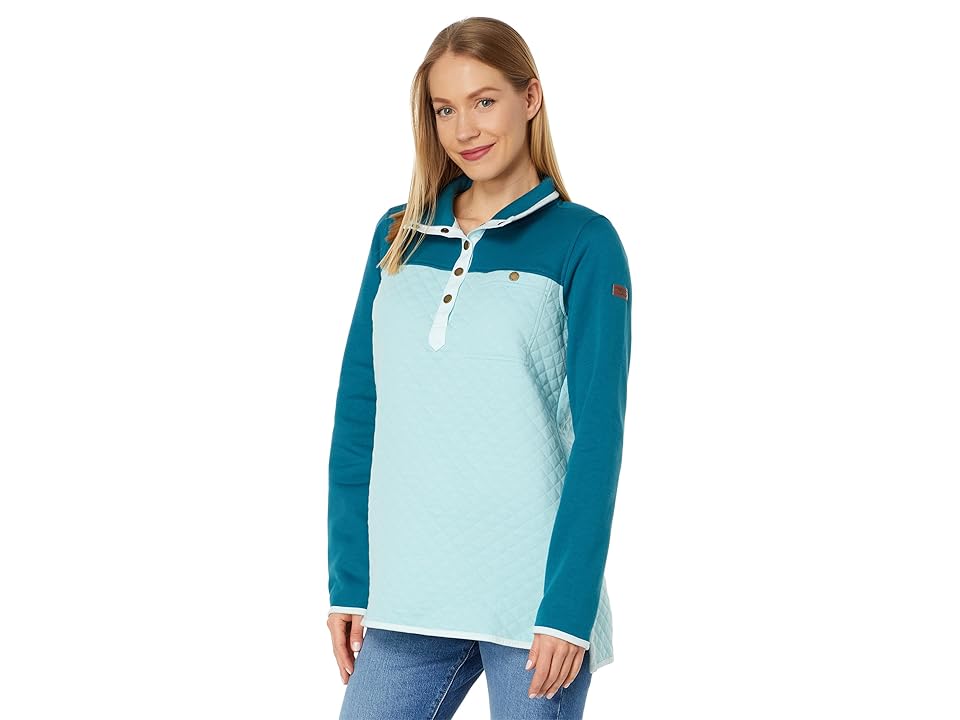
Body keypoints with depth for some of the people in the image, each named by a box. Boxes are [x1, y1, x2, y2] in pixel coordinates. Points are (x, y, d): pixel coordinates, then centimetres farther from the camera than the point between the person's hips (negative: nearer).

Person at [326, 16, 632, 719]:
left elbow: (597, 435, -6)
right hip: (408, 599, 4)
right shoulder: (398, 236, 10)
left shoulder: (583, 242, -1)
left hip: (531, 600, -3)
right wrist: (348, 581, 5)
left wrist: (568, 606, -12)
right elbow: (358, 416, 10)